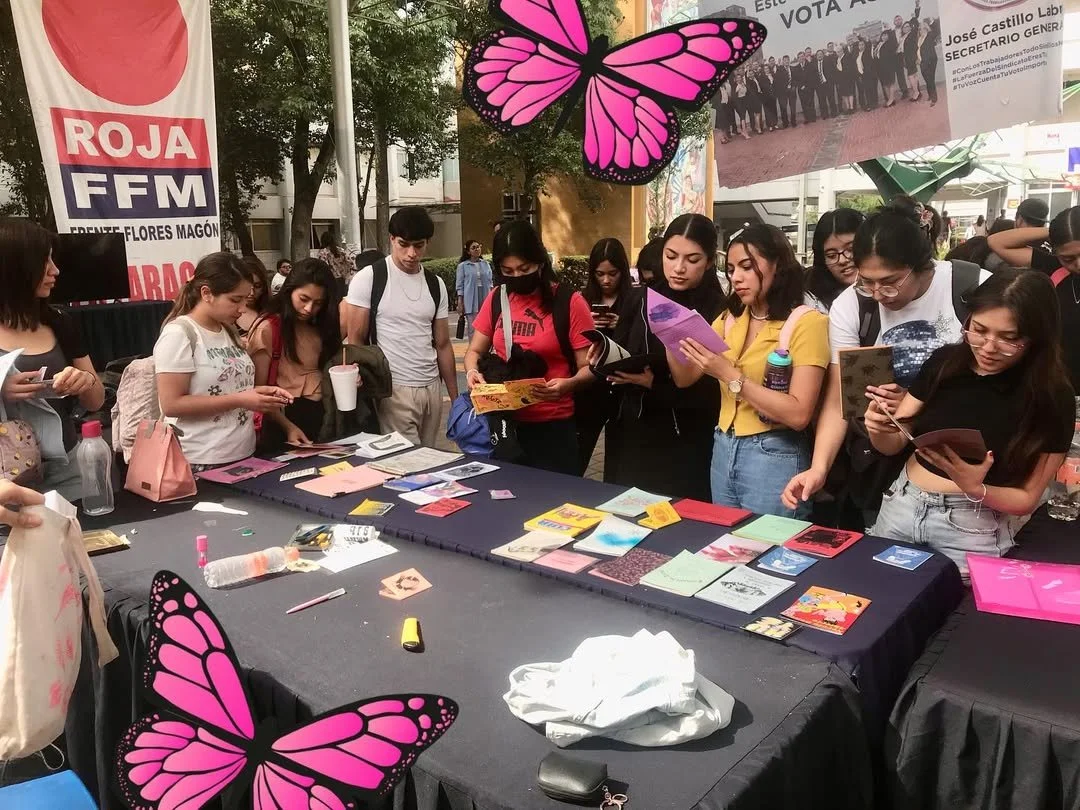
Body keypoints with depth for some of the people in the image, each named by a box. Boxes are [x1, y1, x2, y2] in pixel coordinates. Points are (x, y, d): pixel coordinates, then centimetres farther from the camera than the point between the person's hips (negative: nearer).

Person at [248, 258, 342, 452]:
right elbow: (259, 391, -11)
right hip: (282, 421, -5)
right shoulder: (267, 329, -6)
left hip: (323, 419, 5)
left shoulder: (322, 328, 11)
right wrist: (287, 426, -23)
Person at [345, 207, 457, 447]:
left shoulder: (436, 285, 8)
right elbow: (356, 341, -5)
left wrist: (455, 396, 10)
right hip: (393, 388, -5)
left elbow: (442, 344, 12)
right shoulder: (368, 279, -6)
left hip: (432, 388, 5)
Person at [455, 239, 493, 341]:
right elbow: (460, 285, 1)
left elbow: (490, 282, 15)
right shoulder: (462, 266, 2)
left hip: (485, 299, 3)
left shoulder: (486, 264, 12)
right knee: (473, 328, -4)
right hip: (471, 301, -3)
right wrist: (460, 303, -4)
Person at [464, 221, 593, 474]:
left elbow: (589, 367, -8)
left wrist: (568, 384, -28)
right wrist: (472, 371, -8)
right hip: (504, 423, 4)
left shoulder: (569, 302, -10)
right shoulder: (496, 299, 5)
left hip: (553, 427, -4)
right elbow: (475, 351, 13)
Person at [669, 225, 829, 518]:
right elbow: (685, 378, 6)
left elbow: (799, 414, -20)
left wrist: (728, 374, -24)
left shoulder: (807, 322, -11)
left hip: (774, 457, -6)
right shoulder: (730, 319, 9)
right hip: (723, 450, 6)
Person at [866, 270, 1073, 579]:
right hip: (900, 507, 3)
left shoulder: (1052, 398, -11)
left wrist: (975, 489, -25)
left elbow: (1027, 499, -6)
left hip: (972, 529, -3)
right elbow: (893, 444, 3)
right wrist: (878, 429, -18)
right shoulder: (944, 362, -3)